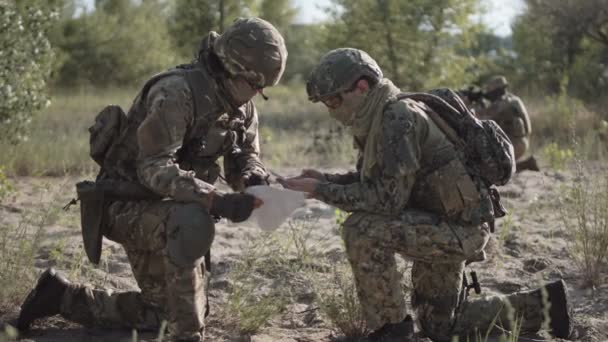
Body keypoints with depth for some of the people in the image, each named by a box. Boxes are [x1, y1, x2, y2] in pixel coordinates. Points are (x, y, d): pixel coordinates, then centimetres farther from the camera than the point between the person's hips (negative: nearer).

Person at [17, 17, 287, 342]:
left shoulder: (240, 104, -1)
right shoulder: (177, 93, -27)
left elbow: (245, 156, 7)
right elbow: (154, 169, -33)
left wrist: (254, 180, -18)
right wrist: (217, 201, -43)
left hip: (164, 206, 9)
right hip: (127, 203, -9)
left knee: (158, 312, 16)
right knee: (192, 223, -39)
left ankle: (62, 295, 30)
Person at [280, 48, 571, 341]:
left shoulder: (397, 119, -23)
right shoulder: (378, 119, 6)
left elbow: (388, 199, -28)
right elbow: (368, 182, 16)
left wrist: (322, 191, -22)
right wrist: (324, 179, 0)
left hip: (459, 227, -10)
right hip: (440, 228, 10)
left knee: (362, 230, -27)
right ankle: (542, 305, 27)